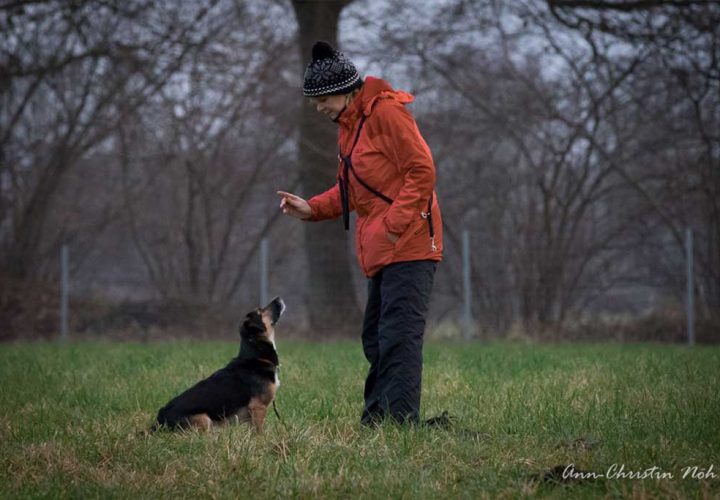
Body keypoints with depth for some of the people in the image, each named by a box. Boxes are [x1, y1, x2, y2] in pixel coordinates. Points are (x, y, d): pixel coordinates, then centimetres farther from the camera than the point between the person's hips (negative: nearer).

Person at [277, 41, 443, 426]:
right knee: (376, 339, 12)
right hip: (381, 251, 10)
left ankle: (400, 420, -17)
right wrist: (312, 208, 7)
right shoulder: (348, 126, 19)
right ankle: (375, 420, 16)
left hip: (408, 246, -10)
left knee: (398, 336, -14)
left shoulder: (387, 112, -11)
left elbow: (422, 171, -16)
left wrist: (394, 225, -20)